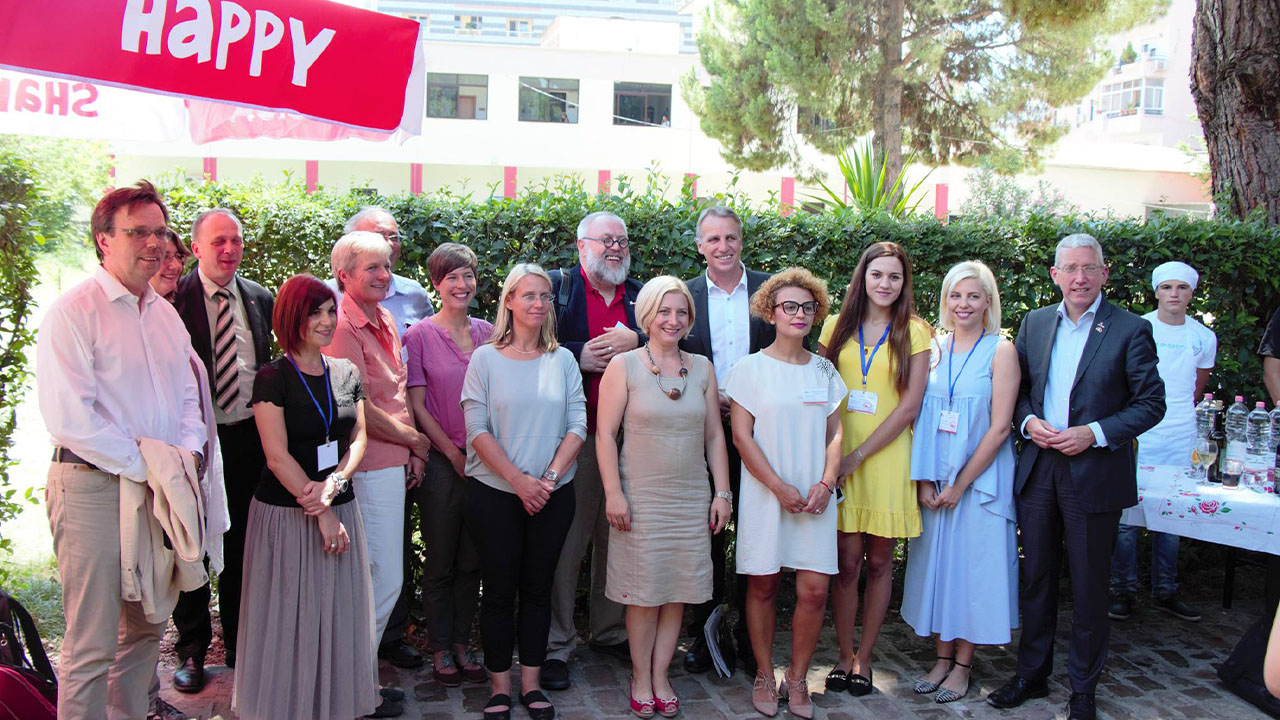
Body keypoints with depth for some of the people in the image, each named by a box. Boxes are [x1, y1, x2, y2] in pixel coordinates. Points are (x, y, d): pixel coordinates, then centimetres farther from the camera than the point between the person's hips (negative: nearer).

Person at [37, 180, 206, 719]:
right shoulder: (73, 312, -10)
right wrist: (145, 467, -16)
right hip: (93, 488, -7)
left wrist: (186, 453, -1)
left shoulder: (165, 314, 14)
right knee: (91, 646, -1)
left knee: (148, 628, 16)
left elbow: (188, 396, 18)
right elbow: (68, 417, -18)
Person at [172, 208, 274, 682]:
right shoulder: (175, 298, -8)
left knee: (243, 545, 14)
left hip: (248, 437, 4)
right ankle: (192, 650, 24)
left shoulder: (260, 299, 6)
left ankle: (240, 643, 29)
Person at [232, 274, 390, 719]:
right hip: (286, 513, -5)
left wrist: (334, 483, -13)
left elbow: (358, 439, 6)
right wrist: (322, 513, -15)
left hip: (341, 509, 5)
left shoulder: (346, 373, 8)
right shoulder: (273, 377, -9)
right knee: (291, 614, 4)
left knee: (341, 607, 12)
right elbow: (278, 456, -13)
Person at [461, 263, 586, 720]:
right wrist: (519, 481, -14)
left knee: (538, 588, 9)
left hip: (552, 495, 2)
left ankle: (531, 683, 20)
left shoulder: (562, 360, 6)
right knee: (499, 590, 5)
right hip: (494, 494, -2)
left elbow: (577, 425, 1)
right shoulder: (485, 358, -1)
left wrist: (550, 477, -12)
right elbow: (478, 430, -7)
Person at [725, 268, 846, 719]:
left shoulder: (824, 370, 10)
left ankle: (797, 678, 15)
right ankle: (764, 676, 20)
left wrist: (826, 483, -5)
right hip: (765, 493, -2)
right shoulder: (750, 369, -1)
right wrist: (780, 488, -12)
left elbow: (834, 434, 11)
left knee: (814, 589, -2)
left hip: (815, 497, 3)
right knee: (763, 585, 5)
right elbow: (742, 436, -5)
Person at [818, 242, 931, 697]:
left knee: (879, 562, 6)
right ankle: (845, 656, 14)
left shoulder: (914, 333, 1)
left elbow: (910, 406, -5)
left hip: (887, 459, -1)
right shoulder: (837, 327, 7)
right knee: (847, 562, 0)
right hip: (838, 460, 1)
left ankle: (864, 658, 18)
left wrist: (859, 455, -10)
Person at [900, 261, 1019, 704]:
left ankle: (962, 665, 17)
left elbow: (999, 427, -11)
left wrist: (960, 484, -12)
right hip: (934, 482, 4)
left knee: (973, 565, 3)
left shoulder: (1000, 351, -7)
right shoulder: (934, 349, 5)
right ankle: (942, 658, 23)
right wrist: (924, 481, -5)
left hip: (980, 478, -4)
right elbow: (920, 419, 5)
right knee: (936, 563, 9)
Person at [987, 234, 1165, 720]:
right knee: (1036, 577, 13)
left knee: (1088, 585, 7)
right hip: (1037, 469, 4)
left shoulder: (1130, 329, -6)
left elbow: (1151, 403, -6)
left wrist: (1094, 433, -16)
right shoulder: (1034, 323, 7)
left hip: (1094, 473, -4)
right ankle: (1032, 674, 28)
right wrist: (1028, 420, -7)